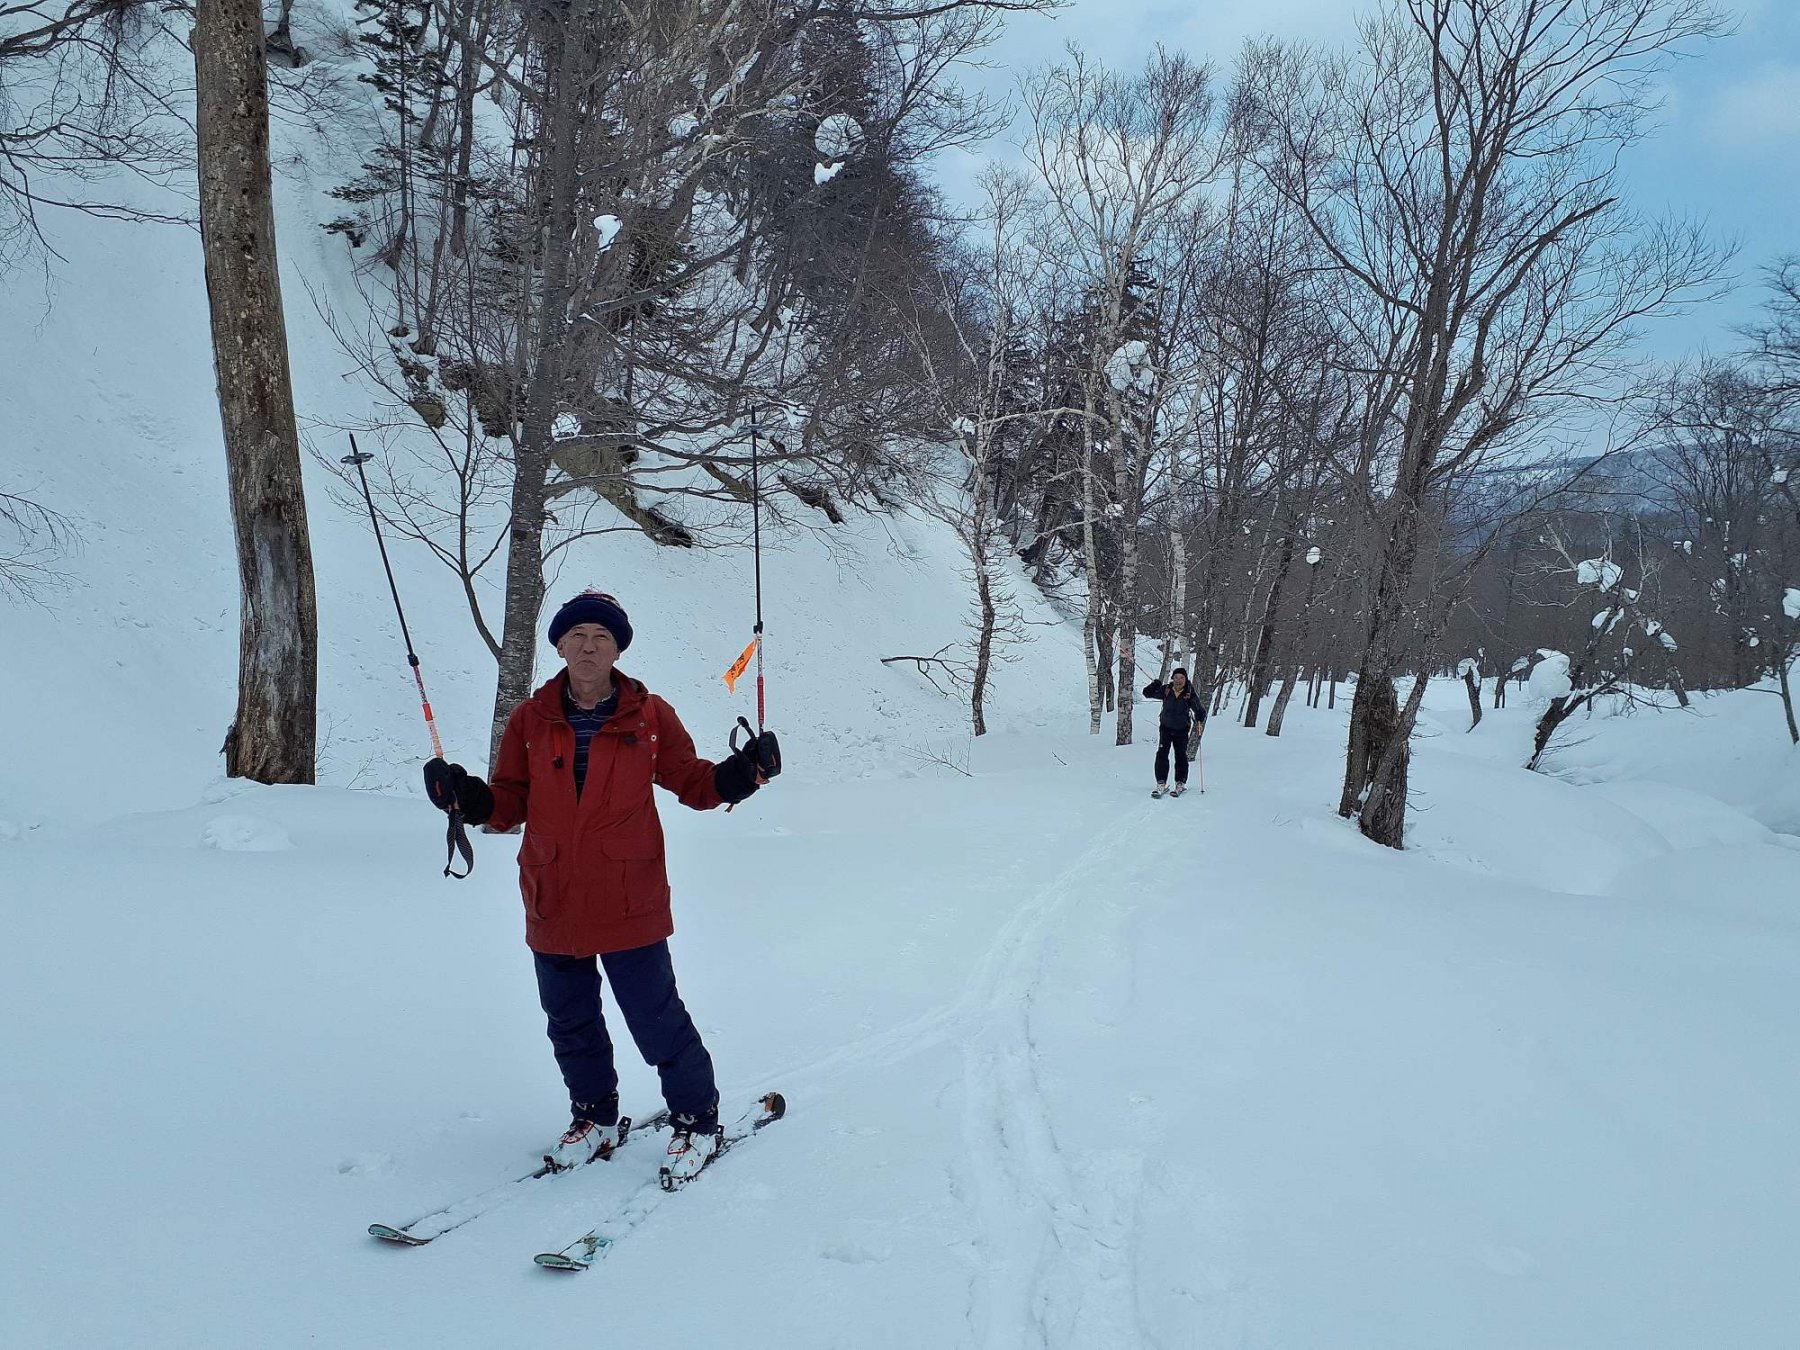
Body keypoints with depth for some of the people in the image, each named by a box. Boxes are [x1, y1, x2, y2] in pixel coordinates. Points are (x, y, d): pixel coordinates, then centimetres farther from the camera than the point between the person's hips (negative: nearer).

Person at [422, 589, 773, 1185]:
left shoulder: (649, 716, -3)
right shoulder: (531, 720, 1)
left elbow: (692, 782, 4)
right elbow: (512, 801, 7)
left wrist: (740, 774, -14)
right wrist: (469, 798, -12)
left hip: (629, 905, -3)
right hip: (553, 906, 3)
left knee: (657, 1020, 1)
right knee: (571, 1023, 18)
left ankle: (696, 1120, 22)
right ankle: (594, 1117, 39)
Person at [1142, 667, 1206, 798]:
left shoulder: (1190, 694, -9)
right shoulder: (1165, 690, -6)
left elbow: (1200, 711, -3)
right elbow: (1147, 693, -2)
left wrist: (1199, 723, -20)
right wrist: (1155, 685, -21)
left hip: (1182, 730, 0)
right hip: (1166, 727, 0)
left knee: (1181, 756, 6)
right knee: (1162, 754, -8)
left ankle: (1180, 783, 19)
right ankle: (1161, 784, -3)